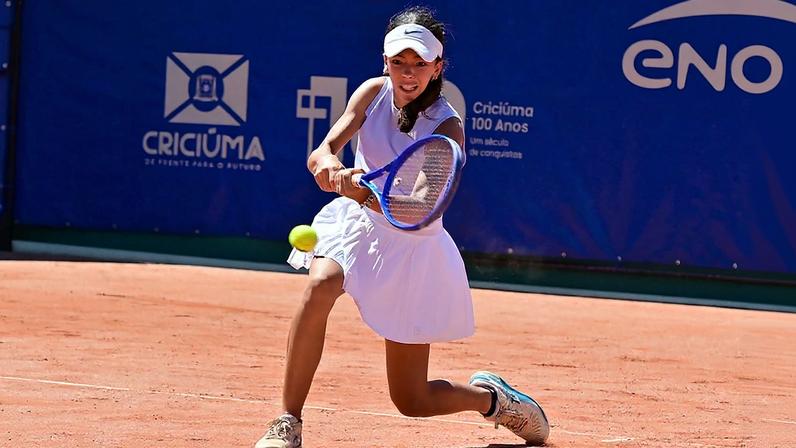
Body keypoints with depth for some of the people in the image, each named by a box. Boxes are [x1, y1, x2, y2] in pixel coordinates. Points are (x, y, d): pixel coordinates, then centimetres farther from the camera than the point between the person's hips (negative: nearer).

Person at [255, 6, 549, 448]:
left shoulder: (448, 129, -21)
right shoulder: (374, 92, -9)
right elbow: (320, 153, -19)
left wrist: (366, 193, -53)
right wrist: (331, 168, -44)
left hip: (412, 249, -3)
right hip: (356, 225, 3)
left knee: (412, 401, 1)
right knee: (320, 285, -34)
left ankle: (490, 396, 34)